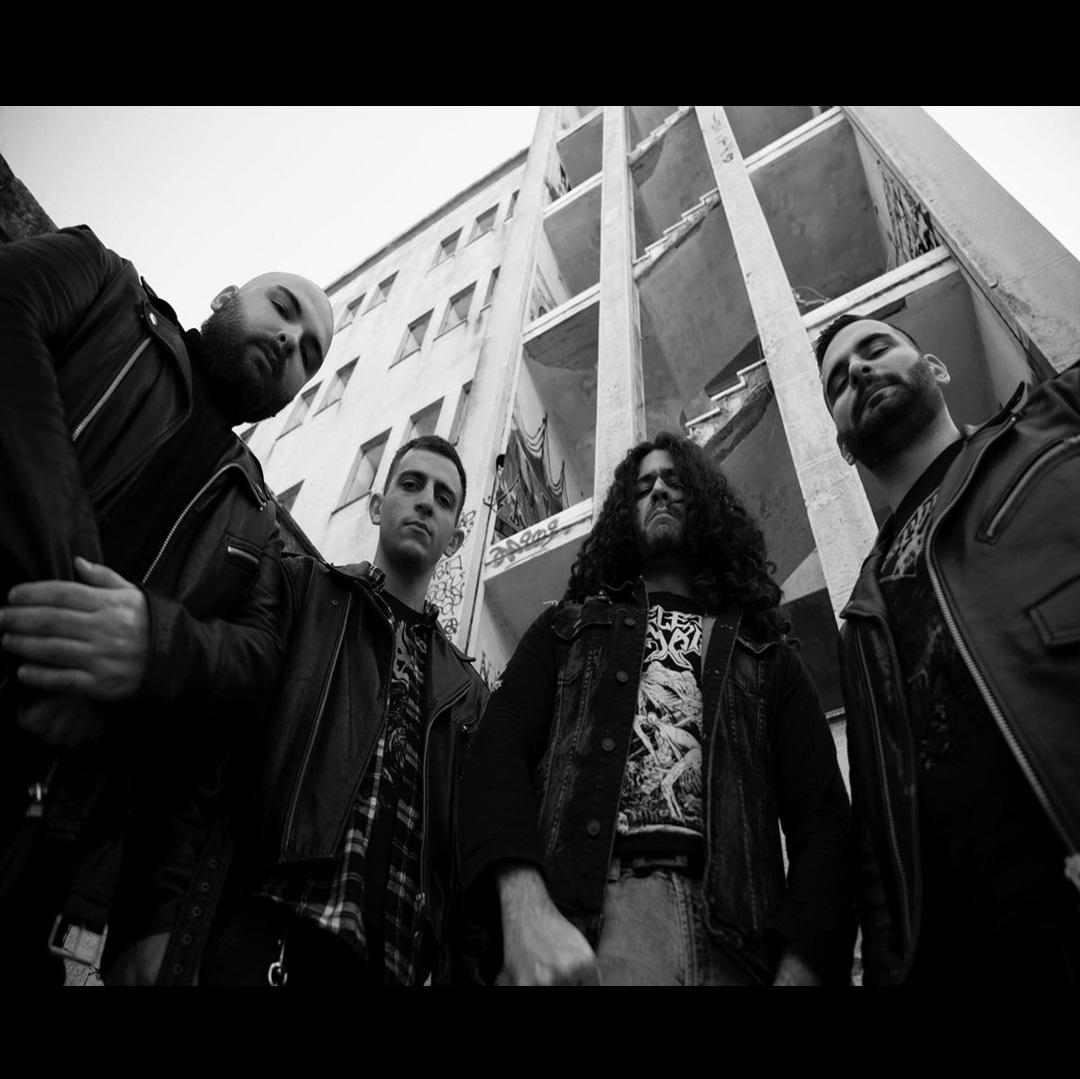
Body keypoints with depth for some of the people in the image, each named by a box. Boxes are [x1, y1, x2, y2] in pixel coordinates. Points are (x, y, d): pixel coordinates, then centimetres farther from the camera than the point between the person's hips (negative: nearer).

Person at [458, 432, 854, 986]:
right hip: (572, 923, 0)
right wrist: (525, 910, -17)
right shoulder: (567, 628, 17)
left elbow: (822, 819, 8)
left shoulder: (766, 656, 18)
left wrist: (800, 969, -10)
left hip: (732, 938, 1)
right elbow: (498, 748, 2)